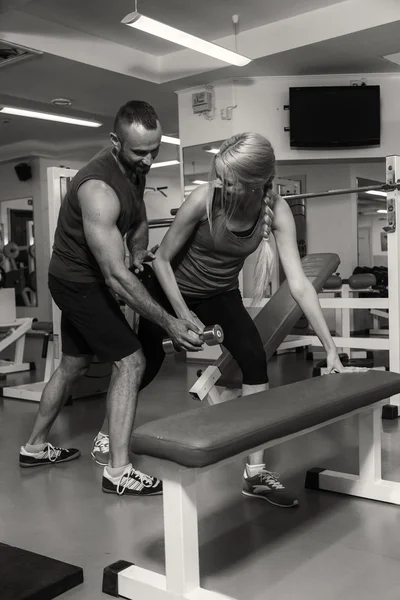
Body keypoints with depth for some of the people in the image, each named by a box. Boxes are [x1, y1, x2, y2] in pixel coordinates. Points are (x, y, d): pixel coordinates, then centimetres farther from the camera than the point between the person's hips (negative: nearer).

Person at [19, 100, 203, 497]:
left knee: (74, 363, 19)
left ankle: (35, 446, 36)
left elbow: (138, 217, 17)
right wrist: (169, 323, -36)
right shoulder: (99, 189, -32)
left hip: (80, 279, 9)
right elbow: (116, 276, -36)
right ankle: (118, 471, -3)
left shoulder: (136, 168, -4)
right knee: (130, 361, -11)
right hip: (79, 282, -9)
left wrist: (139, 252, 0)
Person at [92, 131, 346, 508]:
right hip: (171, 289, -2)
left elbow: (299, 283, -25)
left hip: (221, 294, 2)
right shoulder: (204, 199, -32)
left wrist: (329, 345, -28)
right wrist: (183, 315, -21)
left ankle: (256, 472, -8)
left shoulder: (277, 211, -25)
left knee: (255, 361, -16)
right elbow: (162, 259, -20)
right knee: (147, 361, 11)